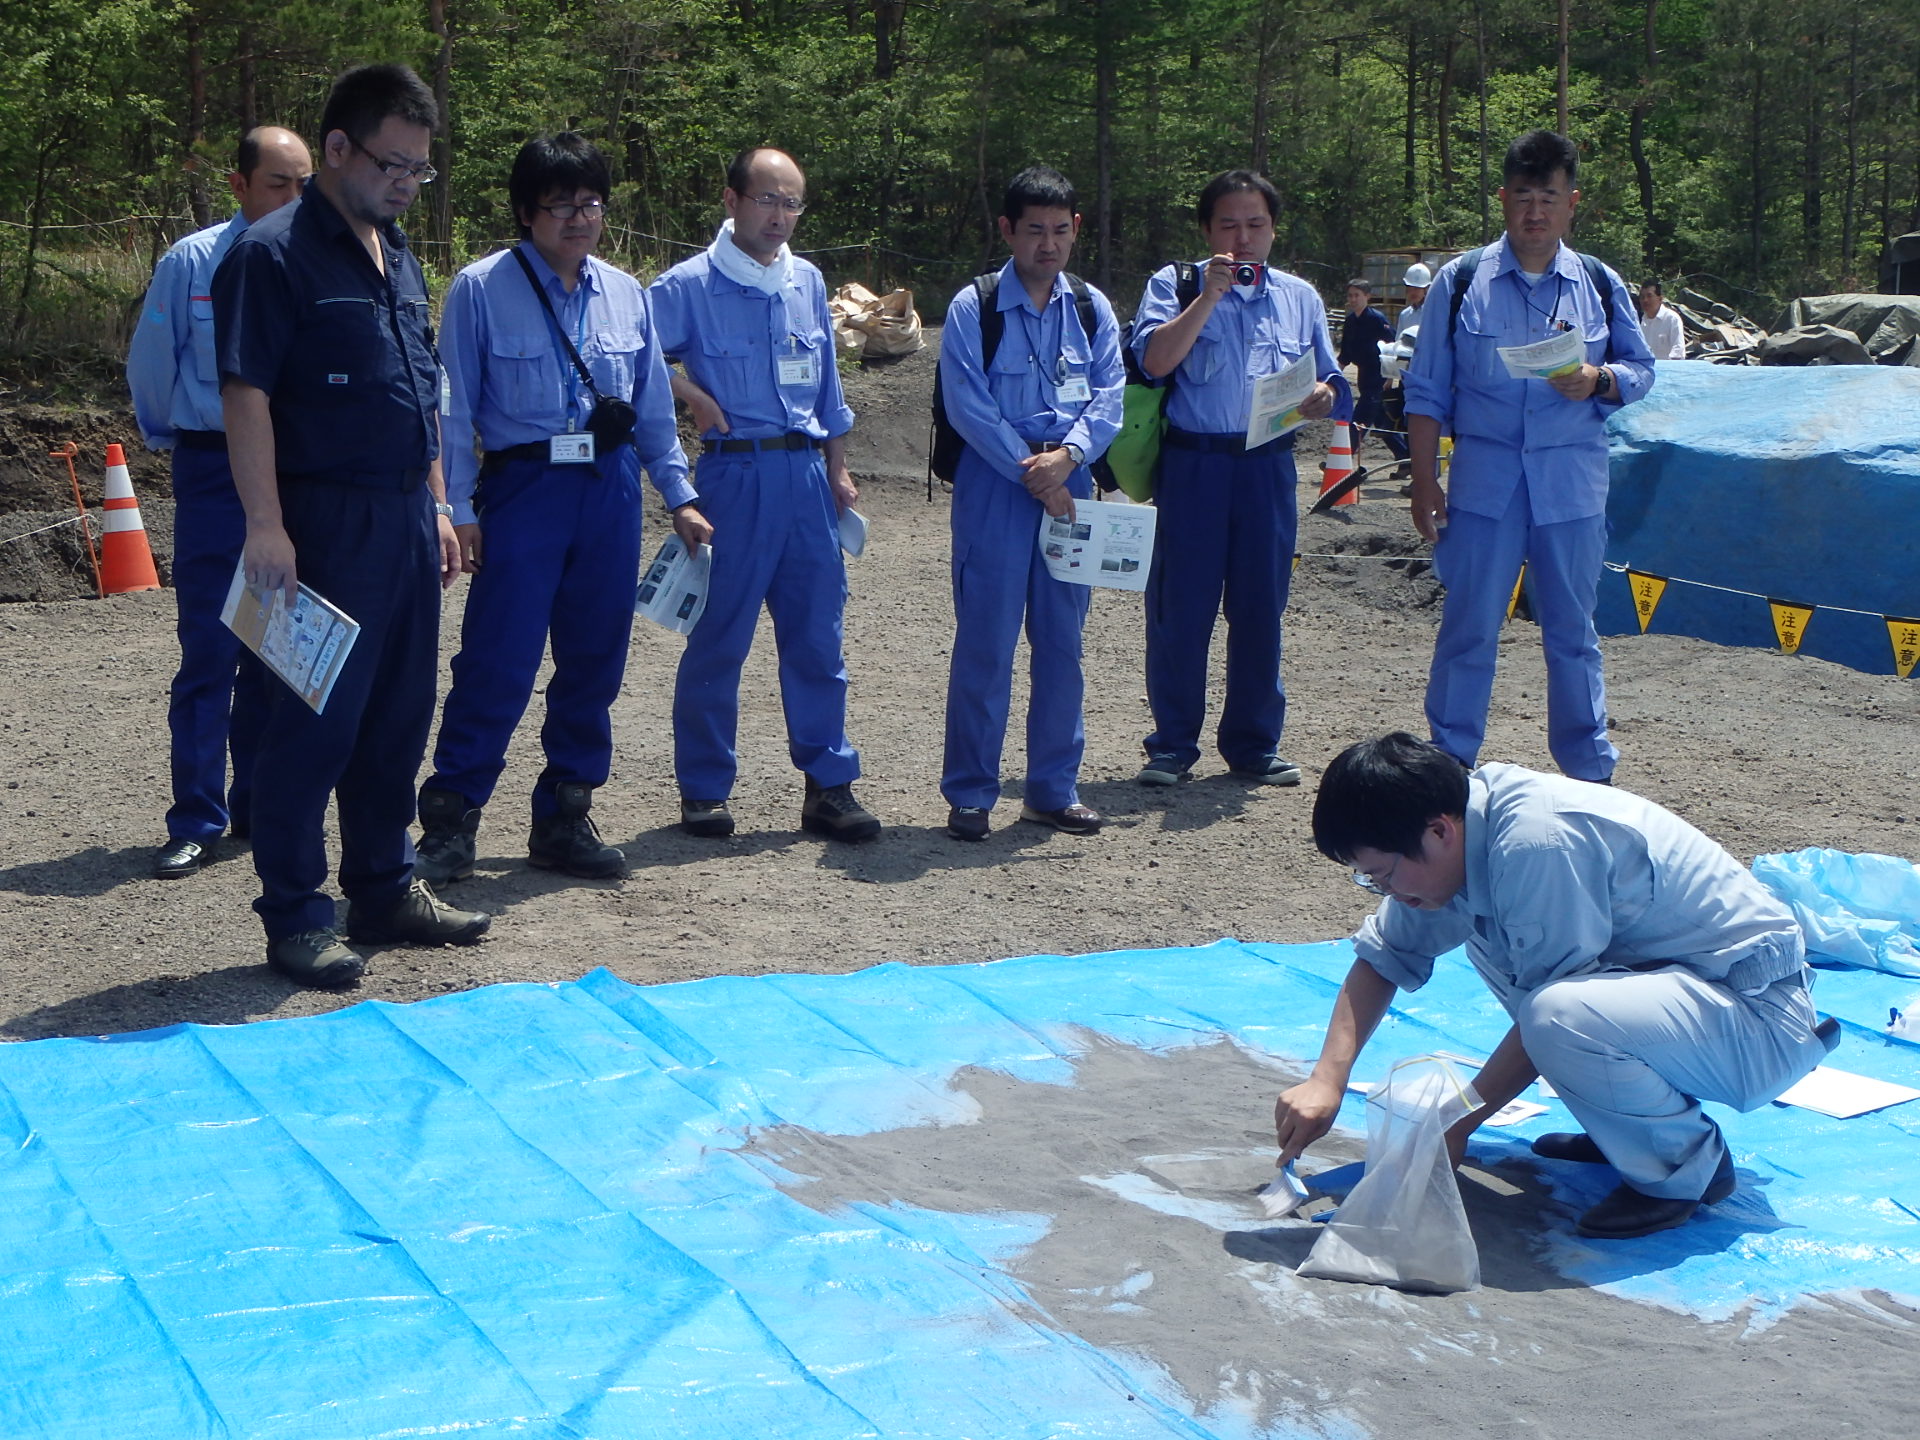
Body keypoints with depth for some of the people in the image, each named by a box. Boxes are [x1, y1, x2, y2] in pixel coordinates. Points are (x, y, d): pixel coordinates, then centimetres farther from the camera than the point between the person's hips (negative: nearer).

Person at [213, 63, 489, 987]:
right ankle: (295, 919, 6)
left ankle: (384, 888, 25)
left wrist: (436, 507, 18)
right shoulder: (276, 254, -10)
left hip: (406, 519, 8)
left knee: (399, 718, 13)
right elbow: (246, 394, -17)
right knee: (315, 722, -3)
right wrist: (265, 525, -23)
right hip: (329, 521, -8)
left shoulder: (397, 256, 16)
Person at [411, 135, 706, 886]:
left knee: (595, 660, 8)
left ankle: (564, 817, 20)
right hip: (522, 487, -5)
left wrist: (680, 498, 13)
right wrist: (459, 510, -7)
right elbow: (455, 408, -3)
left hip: (611, 490, 5)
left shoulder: (626, 294, 10)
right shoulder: (481, 289, -4)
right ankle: (448, 823, 3)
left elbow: (653, 408, 16)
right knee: (497, 662, -8)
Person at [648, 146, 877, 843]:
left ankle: (829, 785, 12)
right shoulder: (689, 285, -4)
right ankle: (704, 790, 12)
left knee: (818, 634, 5)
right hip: (735, 473, -4)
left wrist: (837, 470, 15)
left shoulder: (808, 283, 12)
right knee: (719, 639, 1)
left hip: (805, 472, 5)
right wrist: (694, 397, -10)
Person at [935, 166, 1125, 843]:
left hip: (1070, 481, 4)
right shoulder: (973, 308, -3)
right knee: (985, 642, -4)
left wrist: (1066, 457, -13)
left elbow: (1110, 395, 4)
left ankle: (1053, 787, 17)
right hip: (994, 481, -4)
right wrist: (1031, 472, -13)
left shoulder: (1092, 309, 10)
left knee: (1062, 641, 8)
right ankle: (970, 793, 4)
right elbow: (968, 404, -9)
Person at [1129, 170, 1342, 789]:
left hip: (1268, 466, 3)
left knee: (1261, 609, 6)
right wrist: (1209, 295, -15)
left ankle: (1254, 743, 17)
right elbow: (1154, 360, -12)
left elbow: (1329, 381, 19)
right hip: (1192, 464, -3)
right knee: (1180, 608, 0)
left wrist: (1324, 396, -4)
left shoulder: (1300, 297, 16)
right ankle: (1173, 744, 10)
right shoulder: (1175, 285, 5)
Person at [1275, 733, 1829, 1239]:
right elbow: (1384, 954, 11)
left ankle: (1687, 1166, -6)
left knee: (1563, 1016, -34)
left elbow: (1549, 1016, -21)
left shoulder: (1535, 842, -27)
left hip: (1764, 1024, -9)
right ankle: (1626, 1126, 16)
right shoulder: (1464, 823, -1)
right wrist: (1326, 1079, 0)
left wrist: (1456, 1125, -11)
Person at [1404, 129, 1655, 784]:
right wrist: (1424, 481, -2)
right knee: (1469, 628, 2)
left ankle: (1589, 771, 18)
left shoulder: (1600, 285, 7)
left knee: (1572, 631, 9)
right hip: (1483, 479, -1)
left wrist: (1599, 379, -12)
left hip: (1573, 485, 1)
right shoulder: (1461, 281, 2)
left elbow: (1641, 369, 11)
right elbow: (1426, 392, 3)